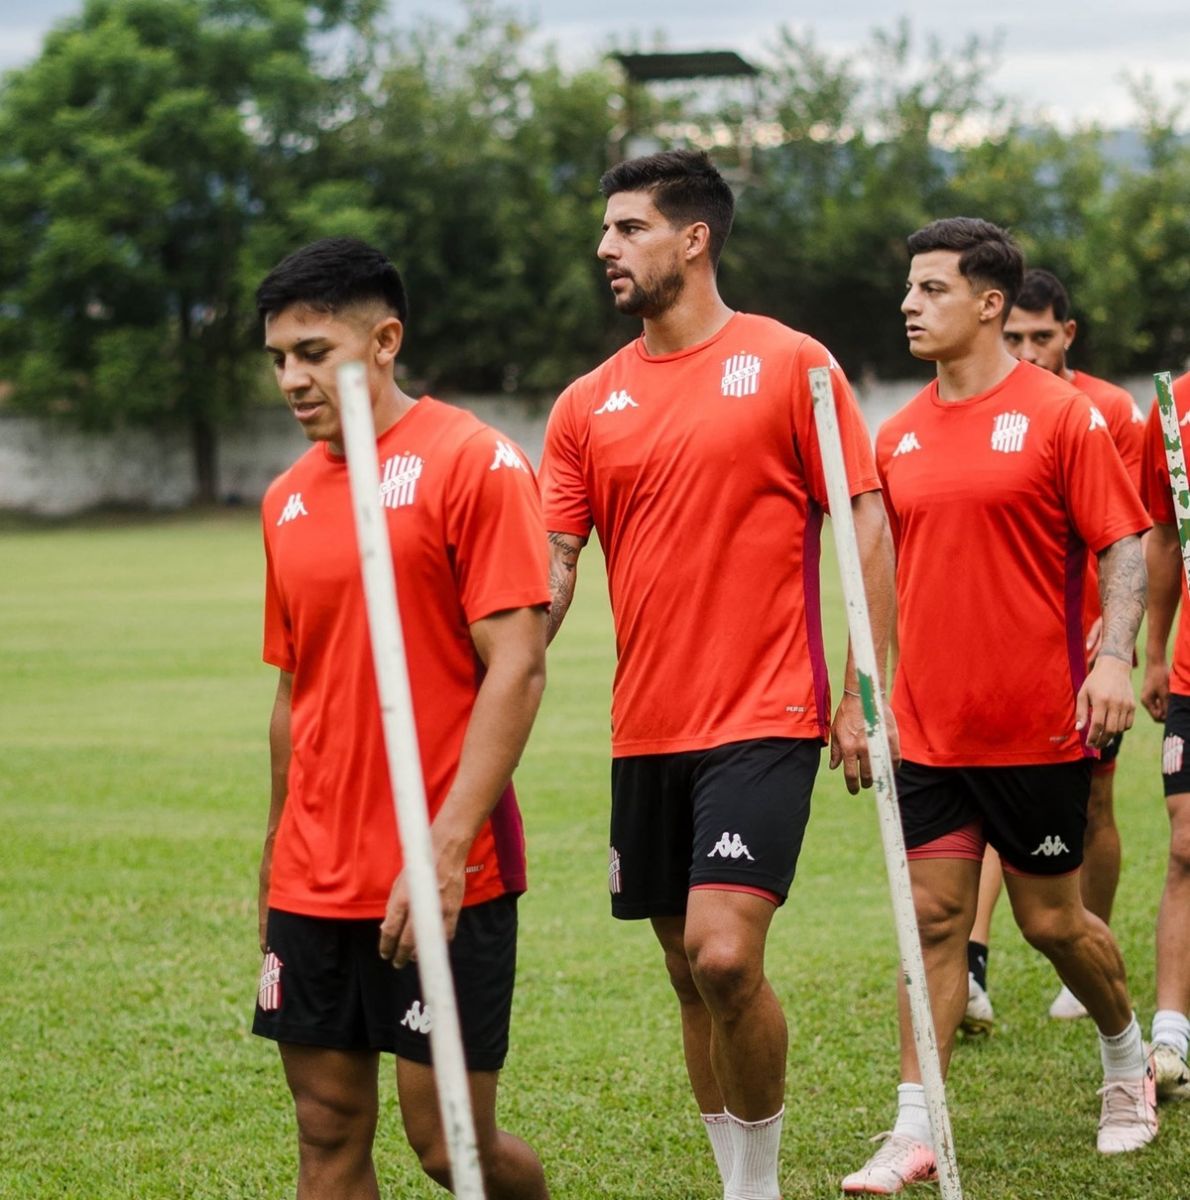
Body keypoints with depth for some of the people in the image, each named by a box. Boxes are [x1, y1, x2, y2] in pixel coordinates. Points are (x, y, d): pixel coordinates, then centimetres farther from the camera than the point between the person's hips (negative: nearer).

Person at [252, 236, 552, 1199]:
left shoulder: (472, 462, -9)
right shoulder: (290, 498, 11)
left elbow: (516, 670, -14)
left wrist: (446, 850, -21)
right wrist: (277, 865, 18)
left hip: (440, 884, -6)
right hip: (313, 884, 6)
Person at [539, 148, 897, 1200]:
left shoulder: (789, 364, -3)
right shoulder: (589, 404, 9)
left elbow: (868, 526, -2)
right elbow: (549, 568, 6)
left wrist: (861, 697, -8)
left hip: (764, 719, -5)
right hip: (646, 730, 5)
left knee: (724, 956, -18)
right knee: (691, 977, 10)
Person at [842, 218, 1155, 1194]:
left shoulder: (1060, 413, -7)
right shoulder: (901, 434, 8)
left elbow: (1125, 544, -8)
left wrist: (1116, 657, -22)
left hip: (1038, 727, -4)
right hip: (930, 729, 4)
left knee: (1051, 919, 7)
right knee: (935, 919, 1)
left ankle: (1129, 1059, 33)